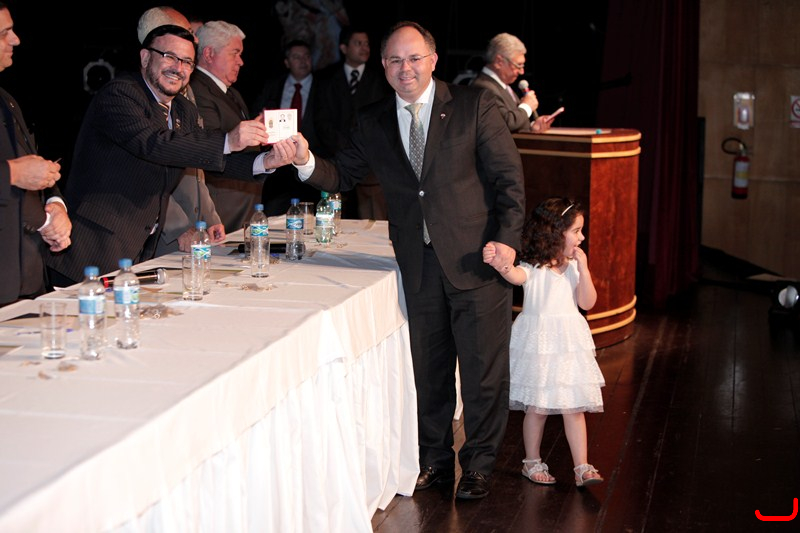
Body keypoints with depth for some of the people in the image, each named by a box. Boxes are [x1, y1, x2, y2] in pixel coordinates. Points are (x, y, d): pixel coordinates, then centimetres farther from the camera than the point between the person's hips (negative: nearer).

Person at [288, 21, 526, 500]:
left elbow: (508, 177, -4)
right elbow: (342, 177, 11)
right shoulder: (373, 123, 7)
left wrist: (507, 239, -14)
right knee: (428, 369, 14)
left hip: (478, 259, -3)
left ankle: (480, 464, 21)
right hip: (420, 265, 4)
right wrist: (306, 161, -10)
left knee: (483, 369, 4)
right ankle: (436, 459, 30)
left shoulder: (473, 106, -4)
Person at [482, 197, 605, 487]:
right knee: (537, 406, 7)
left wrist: (583, 267, -11)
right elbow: (515, 275, -33)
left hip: (569, 343, 4)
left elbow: (588, 303, -2)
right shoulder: (533, 267, -9)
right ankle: (532, 461, 24)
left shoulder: (574, 267, 6)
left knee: (574, 407, 3)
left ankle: (582, 468, 7)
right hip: (537, 343, -3)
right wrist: (498, 262, -56)